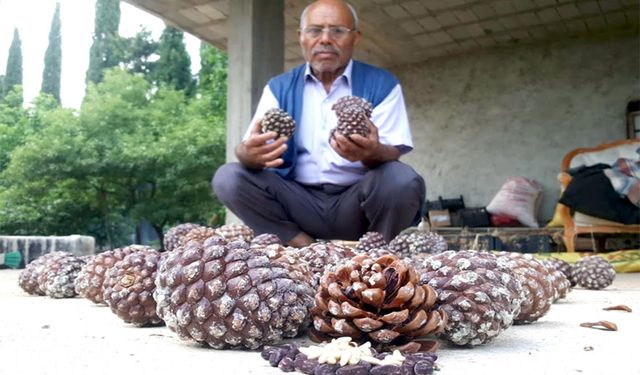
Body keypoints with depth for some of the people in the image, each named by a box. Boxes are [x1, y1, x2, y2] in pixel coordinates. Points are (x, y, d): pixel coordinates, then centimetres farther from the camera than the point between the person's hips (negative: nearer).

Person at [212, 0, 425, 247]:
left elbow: (393, 155, -9)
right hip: (300, 202, 2)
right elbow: (246, 150, -3)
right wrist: (250, 153, -30)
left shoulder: (382, 84, 2)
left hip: (354, 203, -1)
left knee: (403, 180, -31)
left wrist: (373, 154, -35)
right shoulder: (279, 87, 8)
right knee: (228, 177, -18)